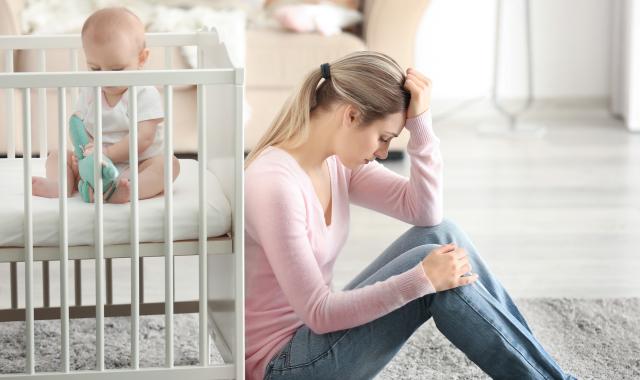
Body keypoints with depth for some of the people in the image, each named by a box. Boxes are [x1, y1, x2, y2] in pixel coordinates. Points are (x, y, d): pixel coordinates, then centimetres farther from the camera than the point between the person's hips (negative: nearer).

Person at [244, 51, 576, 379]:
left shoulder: (336, 163, 3)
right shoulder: (276, 184, -25)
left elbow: (424, 212, -2)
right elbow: (319, 313, -25)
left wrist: (421, 122, -11)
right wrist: (422, 279, -26)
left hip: (313, 330, 9)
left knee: (442, 236, -4)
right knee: (433, 273, -20)